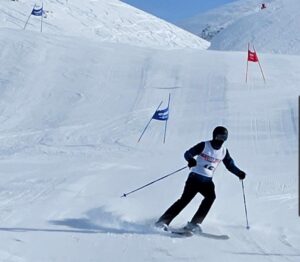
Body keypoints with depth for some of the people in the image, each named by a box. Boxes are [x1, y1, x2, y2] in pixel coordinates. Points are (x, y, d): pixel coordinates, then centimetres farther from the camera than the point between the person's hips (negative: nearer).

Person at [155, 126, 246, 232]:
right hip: (195, 177, -4)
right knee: (185, 199, -14)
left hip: (207, 180, 4)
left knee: (211, 196, -23)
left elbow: (230, 165, 16)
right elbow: (188, 153, -10)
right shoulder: (204, 145, -5)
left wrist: (239, 173, -1)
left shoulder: (224, 151, 8)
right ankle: (163, 221, -9)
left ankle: (194, 223, -23)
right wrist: (191, 159, -33)